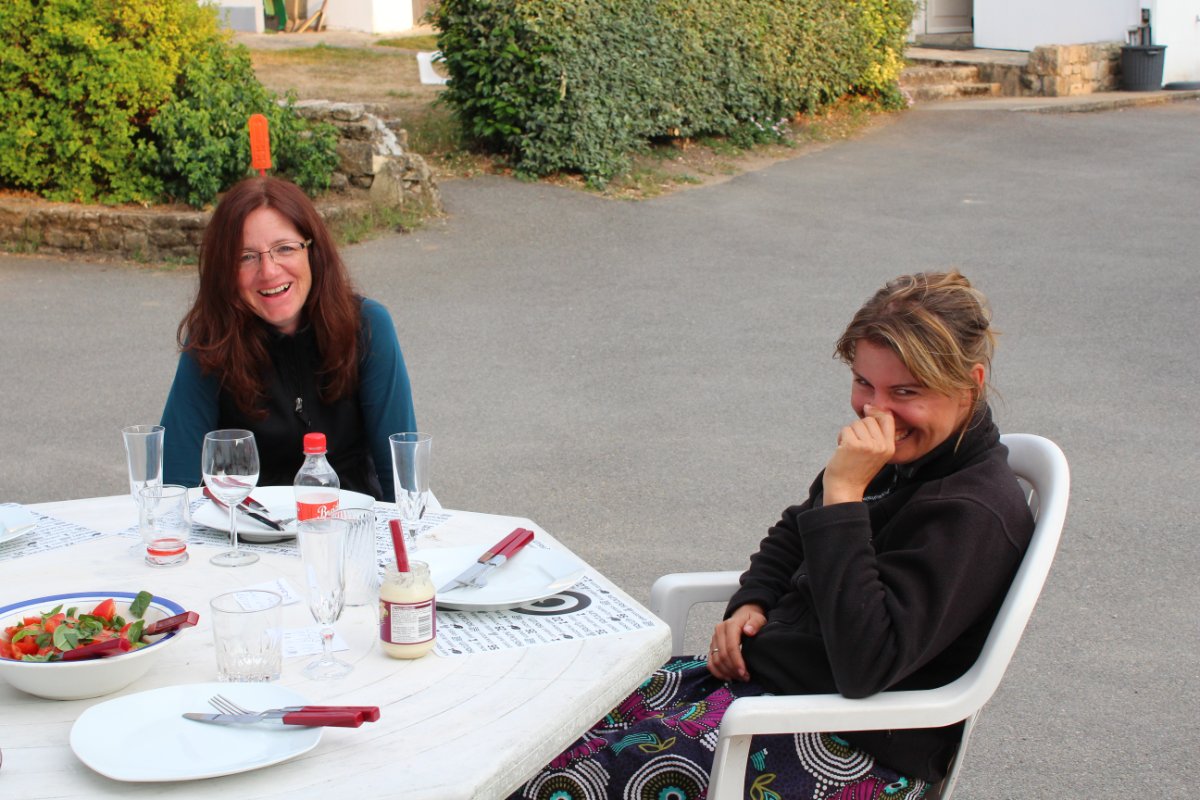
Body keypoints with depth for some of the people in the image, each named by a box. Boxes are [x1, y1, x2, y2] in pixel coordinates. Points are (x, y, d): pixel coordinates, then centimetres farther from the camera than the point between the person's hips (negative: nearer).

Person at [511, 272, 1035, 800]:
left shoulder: (974, 510, -22)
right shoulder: (899, 451, 5)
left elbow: (865, 666, -32)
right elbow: (792, 536, 24)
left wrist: (844, 494, -30)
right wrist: (750, 605, 4)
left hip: (859, 750, -9)